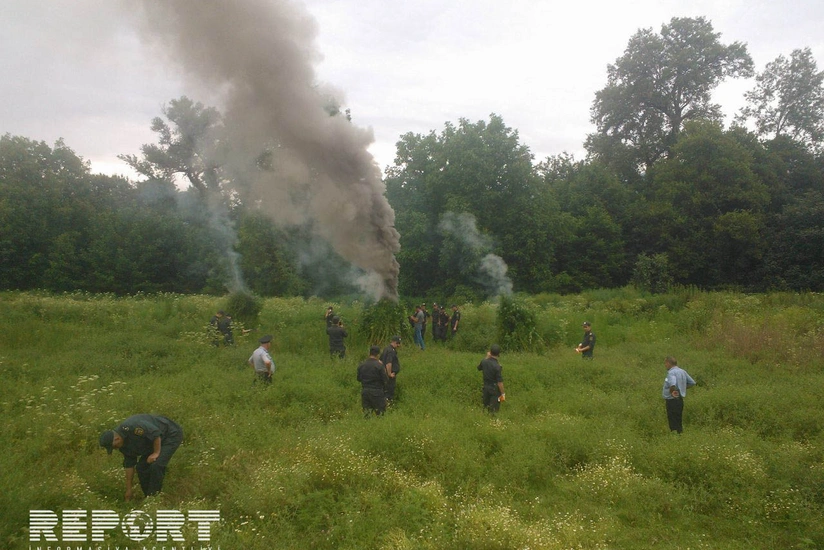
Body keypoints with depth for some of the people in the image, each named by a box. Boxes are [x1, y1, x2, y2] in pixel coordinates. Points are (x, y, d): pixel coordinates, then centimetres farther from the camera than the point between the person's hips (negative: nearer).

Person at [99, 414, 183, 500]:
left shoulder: (131, 427, -31)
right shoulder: (123, 443, 0)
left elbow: (156, 433, -31)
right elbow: (129, 464, 7)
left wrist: (156, 452, -22)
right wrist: (128, 490, 10)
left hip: (171, 435, -9)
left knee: (156, 466, -21)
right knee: (141, 467, 3)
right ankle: (148, 497, 16)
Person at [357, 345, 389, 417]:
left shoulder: (361, 365, 1)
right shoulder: (379, 365, -15)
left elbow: (359, 379, 9)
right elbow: (386, 379, -12)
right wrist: (384, 370, 2)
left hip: (364, 391, 5)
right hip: (377, 392, -5)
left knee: (366, 414, 12)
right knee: (380, 412, 3)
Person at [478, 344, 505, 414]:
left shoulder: (484, 362, -8)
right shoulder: (497, 366, -25)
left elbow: (479, 368, 17)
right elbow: (500, 382, -23)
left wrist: (487, 357, 12)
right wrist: (502, 394, -12)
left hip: (486, 387, 6)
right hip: (495, 389, -6)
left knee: (486, 407, 19)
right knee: (493, 410, 4)